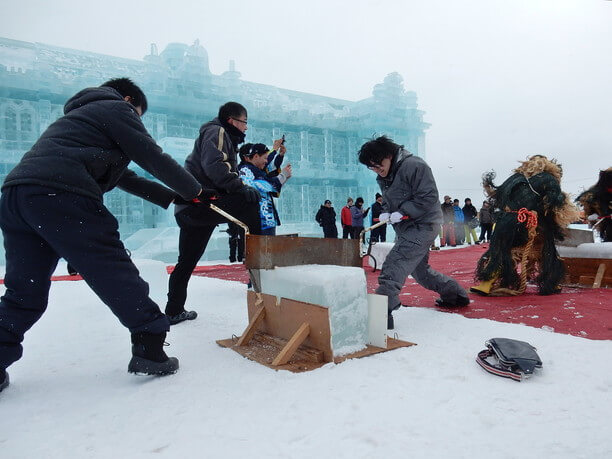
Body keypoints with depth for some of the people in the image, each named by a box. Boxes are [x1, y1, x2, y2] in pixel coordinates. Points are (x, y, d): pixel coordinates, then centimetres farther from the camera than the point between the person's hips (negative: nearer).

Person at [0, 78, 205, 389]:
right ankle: (149, 348, 0)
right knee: (115, 274, -3)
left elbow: (122, 177, 36)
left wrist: (171, 198, 34)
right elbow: (154, 159, 4)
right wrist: (194, 190, 17)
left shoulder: (79, 116, 38)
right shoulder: (117, 109, 13)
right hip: (61, 196, -9)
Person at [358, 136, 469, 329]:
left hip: (422, 225, -10)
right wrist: (386, 212, -4)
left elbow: (429, 197, -20)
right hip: (407, 228, 10)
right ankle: (455, 294, 42)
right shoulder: (384, 177, 10)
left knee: (393, 265, -21)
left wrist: (403, 212, -24)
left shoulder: (414, 166, -17)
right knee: (420, 270, 22)